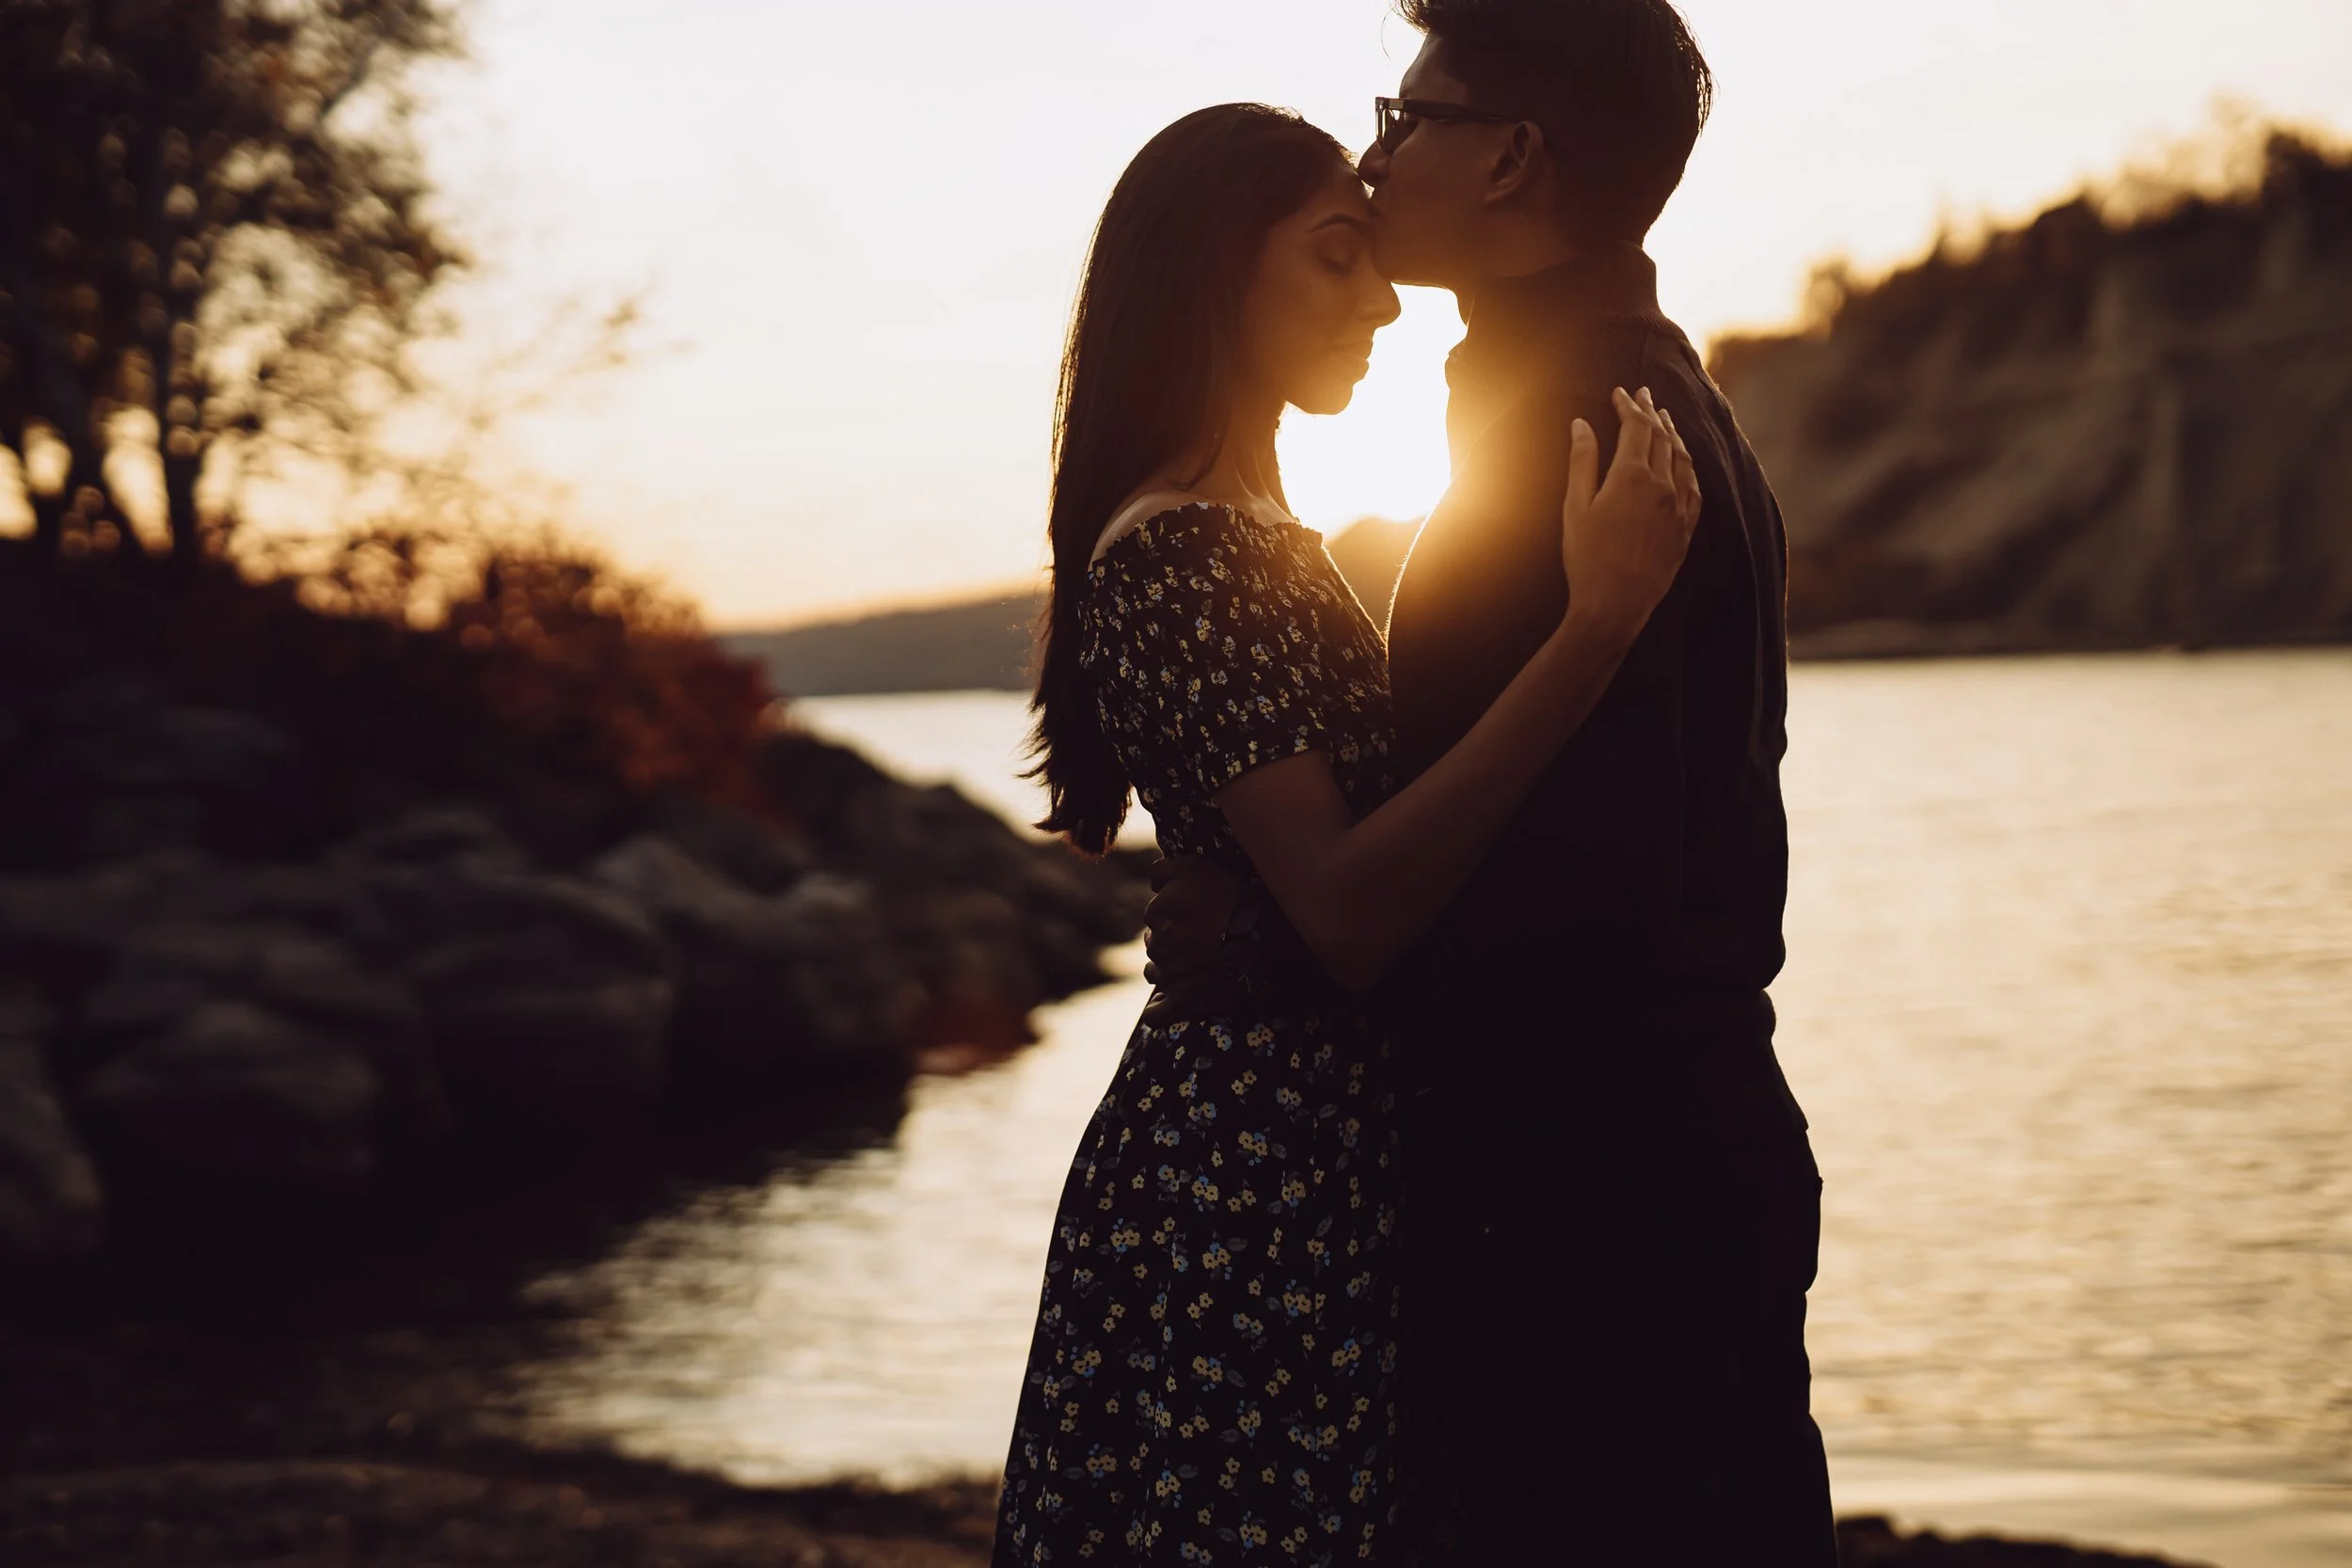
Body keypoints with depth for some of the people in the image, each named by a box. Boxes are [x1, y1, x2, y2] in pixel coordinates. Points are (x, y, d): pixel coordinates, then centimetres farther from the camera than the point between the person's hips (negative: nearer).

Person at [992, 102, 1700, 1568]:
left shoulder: (1267, 542, 17)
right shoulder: (1174, 550, -16)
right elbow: (1346, 909, -26)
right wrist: (1596, 625, -29)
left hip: (1323, 1159, 10)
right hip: (1244, 1184, -10)